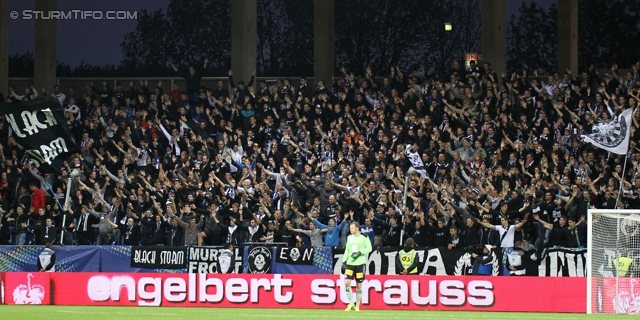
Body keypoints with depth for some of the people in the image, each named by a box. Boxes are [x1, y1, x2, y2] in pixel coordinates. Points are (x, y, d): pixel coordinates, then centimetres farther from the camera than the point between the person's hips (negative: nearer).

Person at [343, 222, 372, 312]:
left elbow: (369, 248, -5)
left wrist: (360, 252, -17)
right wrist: (344, 260, 9)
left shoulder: (364, 237, -3)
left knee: (359, 285, 2)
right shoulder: (349, 237, 12)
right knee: (347, 282, -11)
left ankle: (357, 305, 14)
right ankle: (351, 303, 1)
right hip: (350, 263, 4)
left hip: (360, 263, -4)